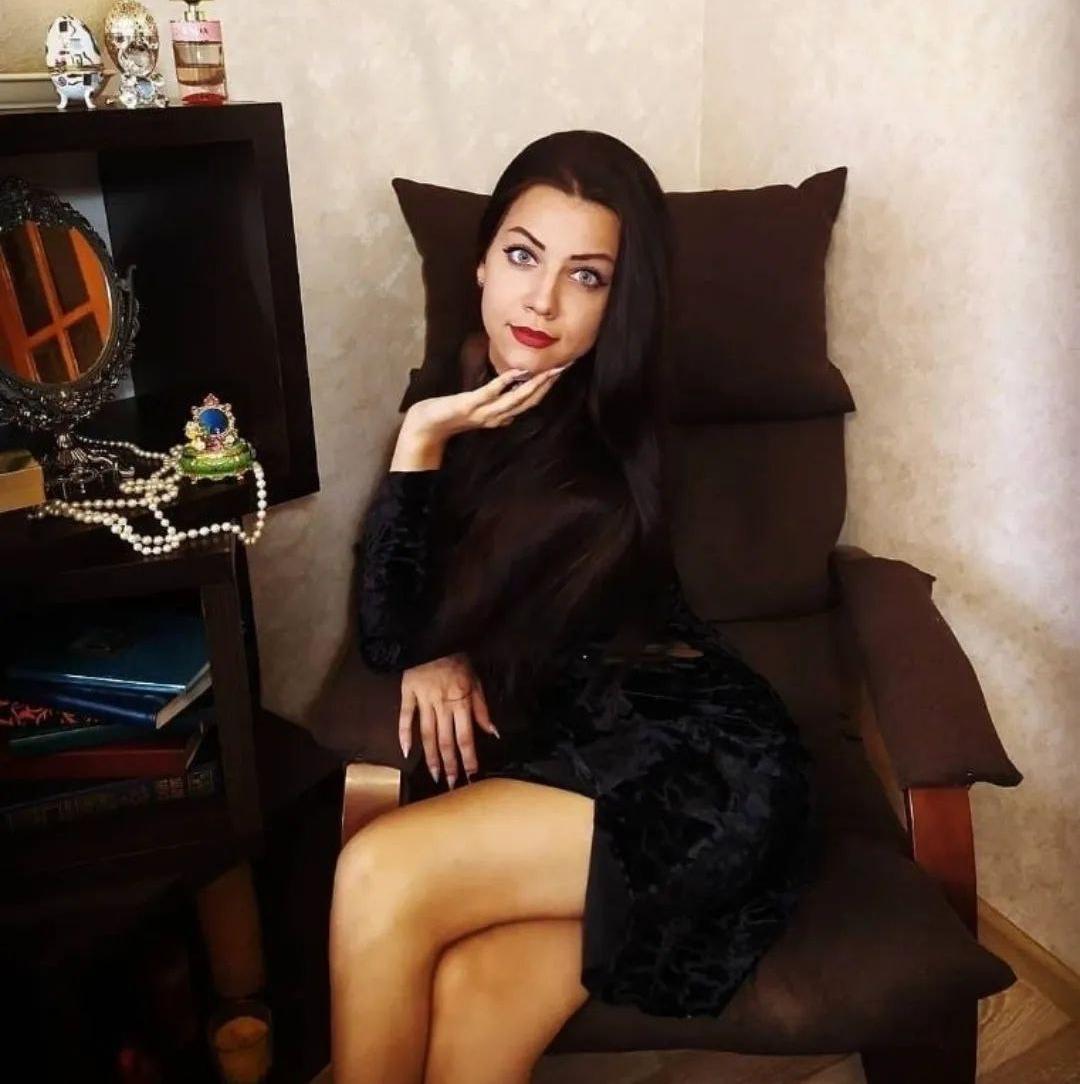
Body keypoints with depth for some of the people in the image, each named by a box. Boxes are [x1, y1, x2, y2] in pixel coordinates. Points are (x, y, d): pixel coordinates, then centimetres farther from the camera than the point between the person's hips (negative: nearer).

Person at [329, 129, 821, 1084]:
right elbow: (400, 625, 13)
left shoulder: (605, 454, -18)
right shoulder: (465, 386, 5)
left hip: (698, 770, -6)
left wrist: (422, 438, -18)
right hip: (571, 751, 6)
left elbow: (389, 633, -15)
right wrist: (438, 657, -8)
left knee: (381, 875, -24)